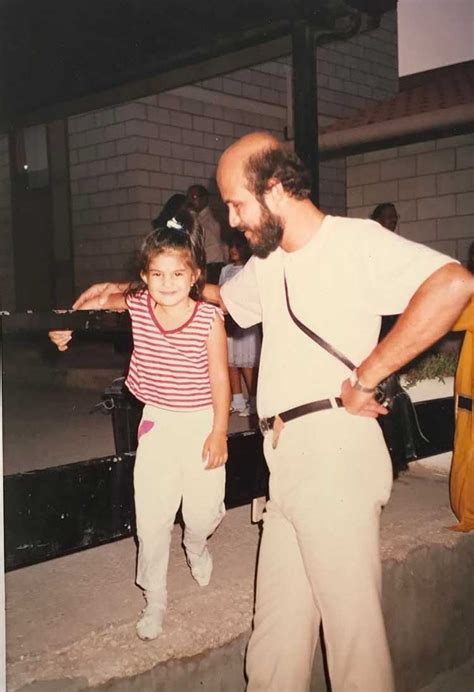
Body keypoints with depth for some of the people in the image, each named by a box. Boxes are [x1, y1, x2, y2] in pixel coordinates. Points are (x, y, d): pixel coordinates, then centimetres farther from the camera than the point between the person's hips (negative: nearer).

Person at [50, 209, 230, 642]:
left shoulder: (209, 319, -17)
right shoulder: (137, 305, -9)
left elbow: (219, 378, -10)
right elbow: (100, 300, 15)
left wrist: (219, 432, -7)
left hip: (201, 423, -2)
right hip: (157, 422, 2)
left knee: (203, 511, 3)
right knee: (151, 517, 2)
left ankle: (196, 546, 43)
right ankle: (154, 601, 21)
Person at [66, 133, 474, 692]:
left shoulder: (355, 240, -7)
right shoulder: (267, 263, 20)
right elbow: (223, 297, 39)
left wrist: (364, 377, -20)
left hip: (335, 450, -8)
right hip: (289, 461, 8)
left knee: (350, 618, 0)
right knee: (278, 624, 12)